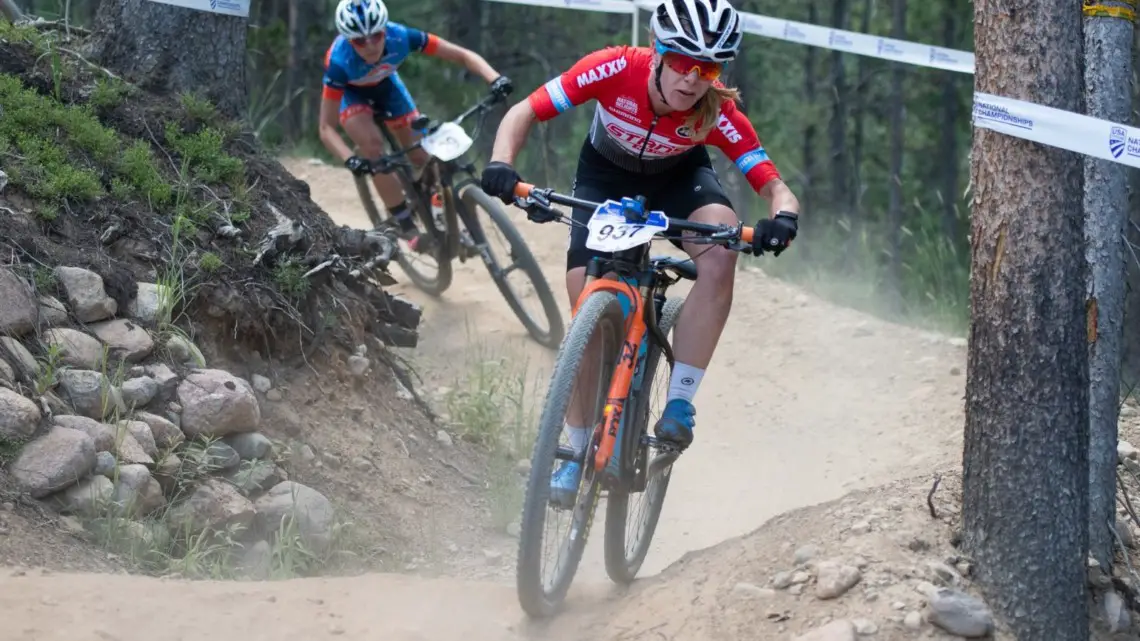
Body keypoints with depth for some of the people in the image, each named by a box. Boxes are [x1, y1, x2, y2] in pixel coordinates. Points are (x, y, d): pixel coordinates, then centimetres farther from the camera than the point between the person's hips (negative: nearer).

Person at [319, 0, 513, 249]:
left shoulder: (400, 37, -36)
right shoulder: (339, 62, -40)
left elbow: (463, 55, -29)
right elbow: (327, 128, -37)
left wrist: (495, 79, -46)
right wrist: (350, 159, -55)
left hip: (385, 85, 3)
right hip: (351, 93, -3)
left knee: (421, 155, -4)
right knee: (373, 145, -26)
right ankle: (406, 227, -15)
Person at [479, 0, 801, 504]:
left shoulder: (718, 115, -32)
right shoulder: (616, 69, -34)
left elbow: (775, 187, -32)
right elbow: (524, 113, -28)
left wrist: (782, 218, -56)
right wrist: (501, 165, -47)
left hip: (677, 178, 0)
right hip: (606, 175, 0)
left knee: (720, 253, -32)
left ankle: (679, 403, -24)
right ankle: (578, 450, 7)